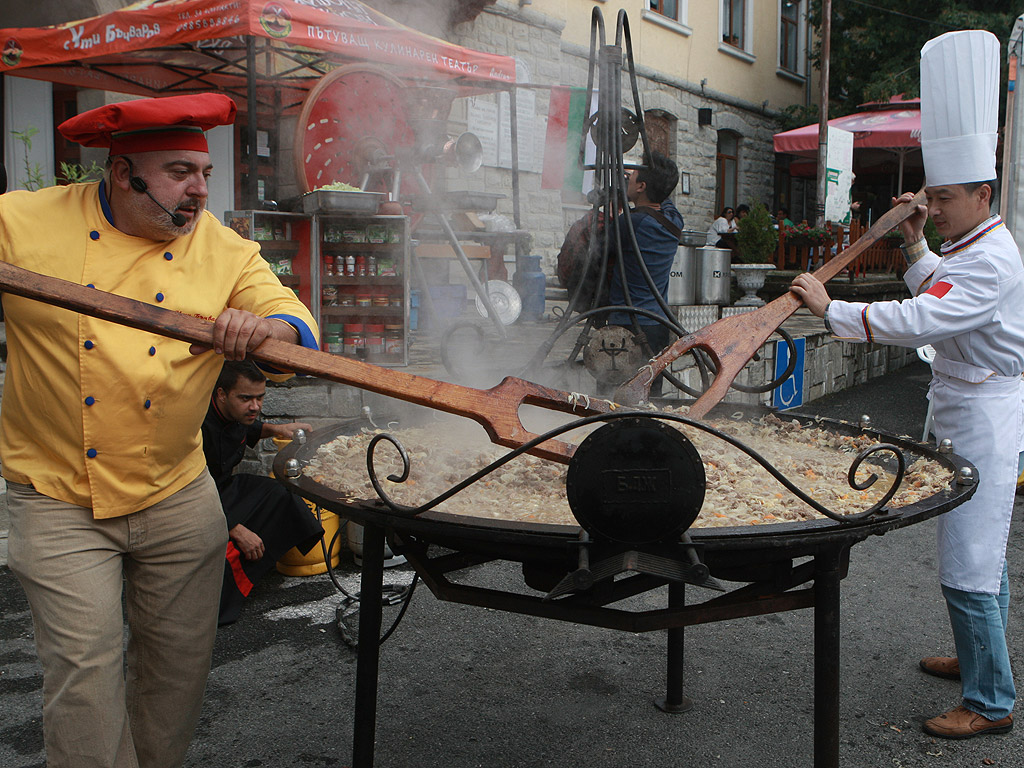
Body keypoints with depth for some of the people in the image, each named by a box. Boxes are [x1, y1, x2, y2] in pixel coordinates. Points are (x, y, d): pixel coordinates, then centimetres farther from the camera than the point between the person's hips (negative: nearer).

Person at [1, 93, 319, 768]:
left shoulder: (226, 251, -3)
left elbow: (300, 325, -9)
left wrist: (269, 326, -31)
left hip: (179, 500, 3)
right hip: (59, 503, -2)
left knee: (181, 660, 13)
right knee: (86, 664, -2)